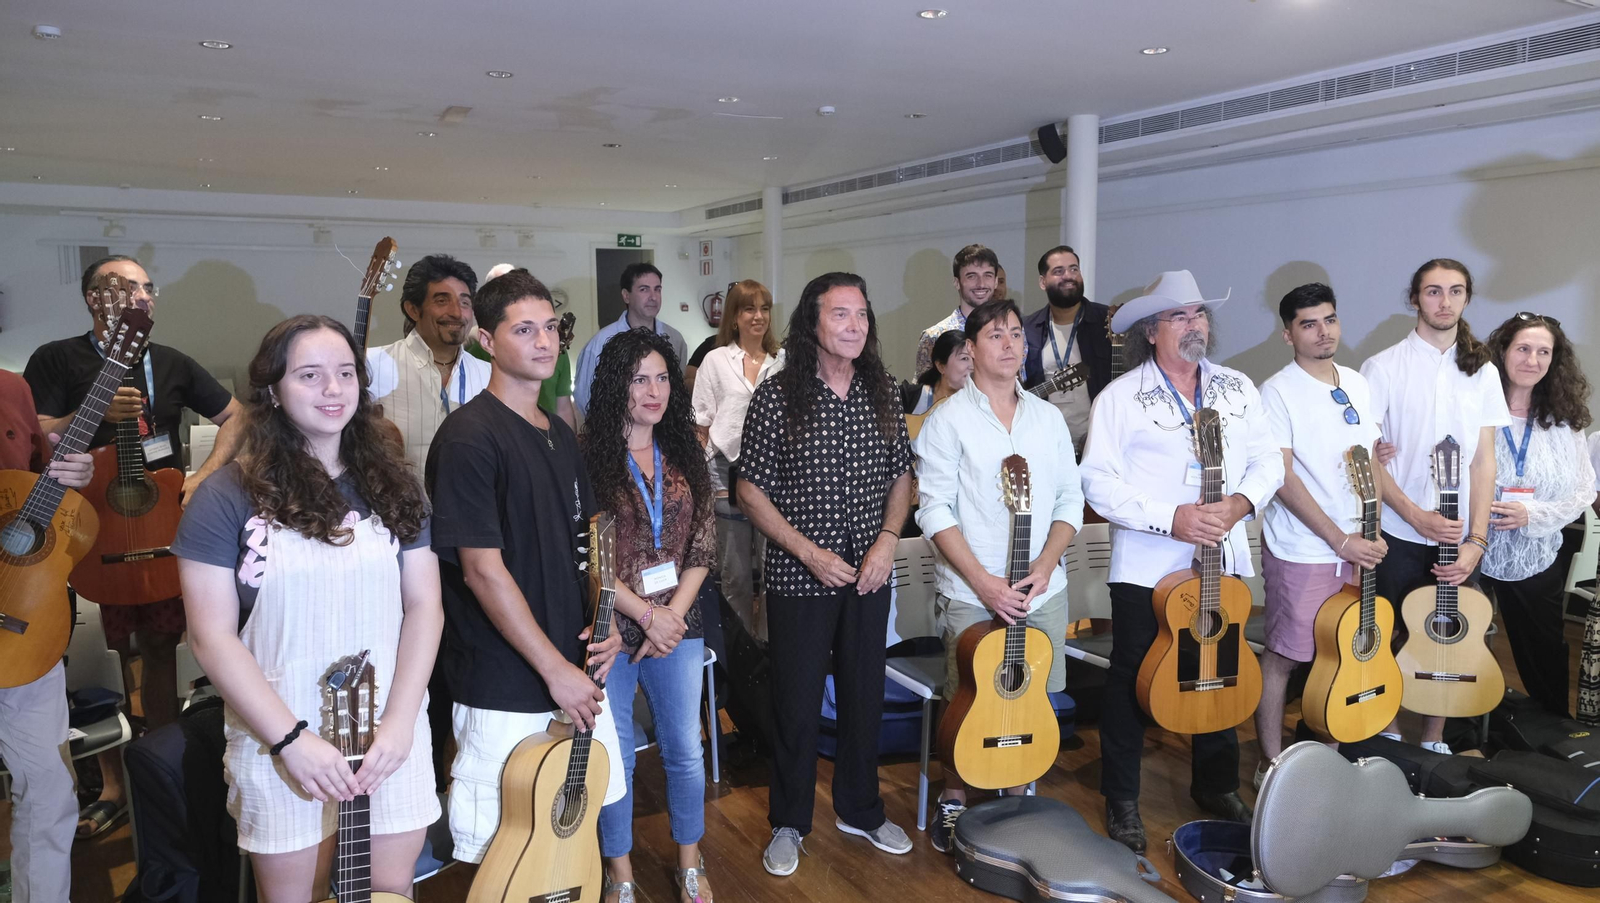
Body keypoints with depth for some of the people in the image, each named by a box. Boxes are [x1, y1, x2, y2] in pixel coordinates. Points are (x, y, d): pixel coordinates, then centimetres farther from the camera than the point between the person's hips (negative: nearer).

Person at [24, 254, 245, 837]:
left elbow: (235, 418, 15)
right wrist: (96, 413, -24)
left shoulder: (171, 364, 11)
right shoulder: (57, 360, 0)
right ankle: (111, 783, 14)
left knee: (161, 648, 9)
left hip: (165, 526, 3)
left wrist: (203, 478, 2)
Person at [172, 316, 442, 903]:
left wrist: (399, 723, -11)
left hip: (392, 738, 2)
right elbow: (211, 637, -8)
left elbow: (425, 606, 0)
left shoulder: (392, 487, 3)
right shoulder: (228, 497, -6)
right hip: (280, 744, -2)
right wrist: (291, 740, -14)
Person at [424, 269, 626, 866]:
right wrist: (554, 669, -17)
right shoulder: (468, 436, -15)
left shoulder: (560, 435, 10)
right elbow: (482, 570, -19)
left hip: (573, 670, 7)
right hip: (504, 690, -7)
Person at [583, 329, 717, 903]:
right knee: (614, 755, 10)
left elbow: (702, 548, 4)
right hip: (611, 629, -3)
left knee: (685, 749, 12)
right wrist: (645, 614, -14)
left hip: (679, 626, 4)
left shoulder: (685, 456, 5)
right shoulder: (589, 458, -9)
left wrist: (674, 614, -8)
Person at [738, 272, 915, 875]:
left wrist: (887, 541, -5)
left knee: (865, 695, 16)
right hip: (799, 577, -3)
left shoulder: (882, 394, 2)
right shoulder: (776, 396, -10)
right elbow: (750, 491, -9)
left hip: (870, 576, 4)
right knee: (796, 702, 8)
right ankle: (789, 823, 28)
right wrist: (809, 552, -15)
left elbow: (902, 476, 10)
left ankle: (860, 809, 37)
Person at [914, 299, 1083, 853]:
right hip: (970, 594, -4)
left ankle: (1018, 799, 31)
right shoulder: (948, 420, -5)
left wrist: (1045, 565, -8)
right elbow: (935, 510, -10)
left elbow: (1070, 499, 8)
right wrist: (984, 582, -16)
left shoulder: (1048, 418, 9)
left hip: (1043, 590, 4)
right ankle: (954, 800, 26)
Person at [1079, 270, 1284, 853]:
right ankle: (1122, 800, 19)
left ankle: (1217, 786, 36)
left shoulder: (1238, 389, 9)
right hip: (1147, 564, -4)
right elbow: (1100, 482, -13)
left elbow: (1268, 461, 8)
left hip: (1224, 560, 5)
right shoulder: (1120, 398, -7)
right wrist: (1171, 518, -20)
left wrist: (1239, 503, -13)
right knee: (1132, 678, 4)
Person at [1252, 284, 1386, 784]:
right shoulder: (1278, 392, -11)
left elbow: (1372, 461, 14)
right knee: (1283, 656, 1)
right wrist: (1341, 540, -16)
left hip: (1353, 545, 6)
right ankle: (1271, 764, 14)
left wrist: (1371, 533, 3)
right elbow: (1284, 479, -16)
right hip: (1300, 550, -6)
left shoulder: (1356, 385, 9)